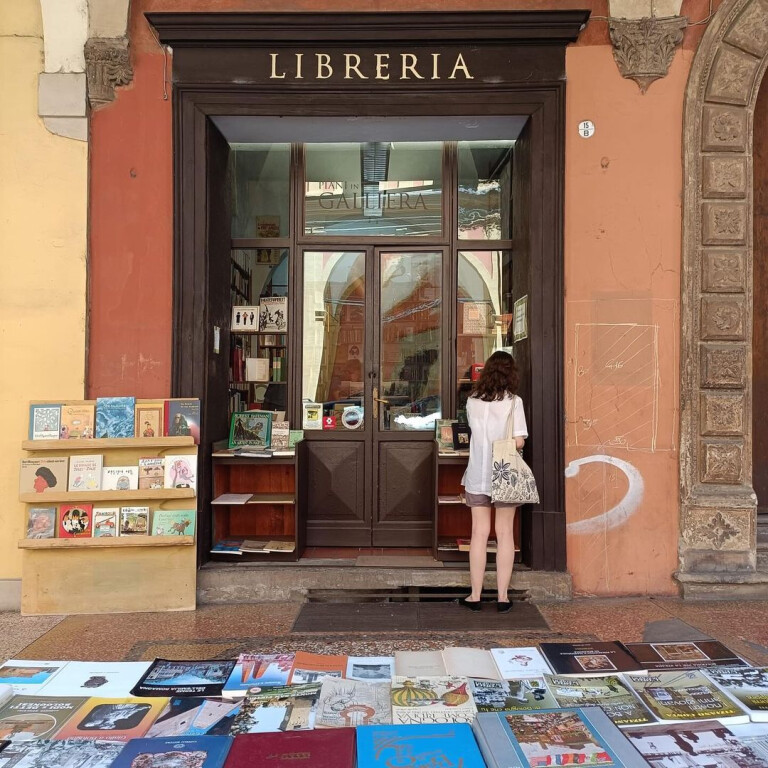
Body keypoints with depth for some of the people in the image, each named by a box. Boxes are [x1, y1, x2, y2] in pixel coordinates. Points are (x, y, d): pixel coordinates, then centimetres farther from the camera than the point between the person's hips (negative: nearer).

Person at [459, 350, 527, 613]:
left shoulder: (472, 401, 1)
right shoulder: (513, 401, -8)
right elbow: (519, 442, -12)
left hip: (478, 474, 2)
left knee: (479, 533, 8)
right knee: (505, 534, 7)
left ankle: (475, 596, 13)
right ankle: (503, 597, 13)